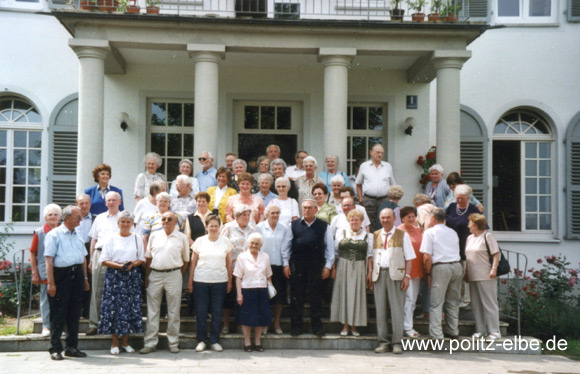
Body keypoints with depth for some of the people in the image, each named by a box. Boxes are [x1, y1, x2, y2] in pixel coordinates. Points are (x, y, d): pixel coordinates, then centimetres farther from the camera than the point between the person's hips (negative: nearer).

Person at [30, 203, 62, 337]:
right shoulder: (39, 233, 0)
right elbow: (33, 254, 2)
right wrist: (35, 273, -2)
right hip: (45, 273, -1)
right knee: (46, 299, 5)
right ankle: (46, 326, 14)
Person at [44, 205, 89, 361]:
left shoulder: (78, 236, 17)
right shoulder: (54, 234, -5)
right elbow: (49, 259, -11)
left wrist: (85, 278, 17)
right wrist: (50, 282, -17)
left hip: (77, 275, 7)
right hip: (61, 274, -6)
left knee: (75, 313, 10)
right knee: (58, 314, -2)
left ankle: (71, 347, 19)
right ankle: (55, 349, 6)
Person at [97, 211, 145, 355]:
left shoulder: (137, 238, 11)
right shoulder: (112, 239, 6)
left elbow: (142, 259, 10)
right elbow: (104, 260, 1)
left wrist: (132, 264, -10)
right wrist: (118, 265, -14)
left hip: (132, 276, 1)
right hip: (114, 276, -1)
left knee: (130, 307, 0)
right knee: (113, 307, -3)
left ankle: (125, 341, 11)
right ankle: (115, 342, 7)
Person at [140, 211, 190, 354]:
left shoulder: (182, 238, 3)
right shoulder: (154, 236, 8)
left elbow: (186, 260, 7)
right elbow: (148, 258, 10)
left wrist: (178, 275, 0)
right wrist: (147, 277, 2)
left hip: (173, 275, -2)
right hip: (155, 274, 2)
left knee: (173, 311, 4)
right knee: (152, 311, 4)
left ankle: (173, 343, 14)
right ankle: (150, 343, 11)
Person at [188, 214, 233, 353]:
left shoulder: (225, 241, 5)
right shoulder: (200, 241, 4)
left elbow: (229, 263, 8)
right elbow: (193, 262, 6)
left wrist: (230, 281, 6)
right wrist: (190, 282, 3)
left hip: (220, 281, 0)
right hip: (201, 281, 0)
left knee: (217, 312, 4)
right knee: (201, 311, 2)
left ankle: (215, 340, 15)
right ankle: (201, 340, 13)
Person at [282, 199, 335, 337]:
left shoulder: (323, 226, 4)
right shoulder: (294, 225, 6)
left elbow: (329, 247, 5)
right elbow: (286, 245, 8)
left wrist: (328, 265, -1)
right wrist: (286, 264, 3)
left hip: (316, 265, 0)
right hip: (297, 265, 1)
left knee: (316, 296, 5)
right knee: (297, 296, 5)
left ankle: (317, 327, 14)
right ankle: (296, 326, 14)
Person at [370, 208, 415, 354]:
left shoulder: (402, 235, 6)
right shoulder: (375, 235, 15)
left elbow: (409, 258, 2)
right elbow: (371, 257, 15)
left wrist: (407, 276, -7)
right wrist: (370, 276, 7)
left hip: (396, 274, -3)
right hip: (379, 274, 3)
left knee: (396, 308, -2)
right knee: (380, 308, 3)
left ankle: (397, 343, 4)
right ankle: (383, 342, 11)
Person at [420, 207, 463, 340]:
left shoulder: (429, 232, -1)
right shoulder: (453, 232, 18)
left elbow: (427, 257, -8)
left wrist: (428, 274, 1)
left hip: (441, 268, -6)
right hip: (457, 266, 6)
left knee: (436, 303, -3)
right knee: (453, 301, 17)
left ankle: (436, 334, -7)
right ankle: (453, 331, 24)